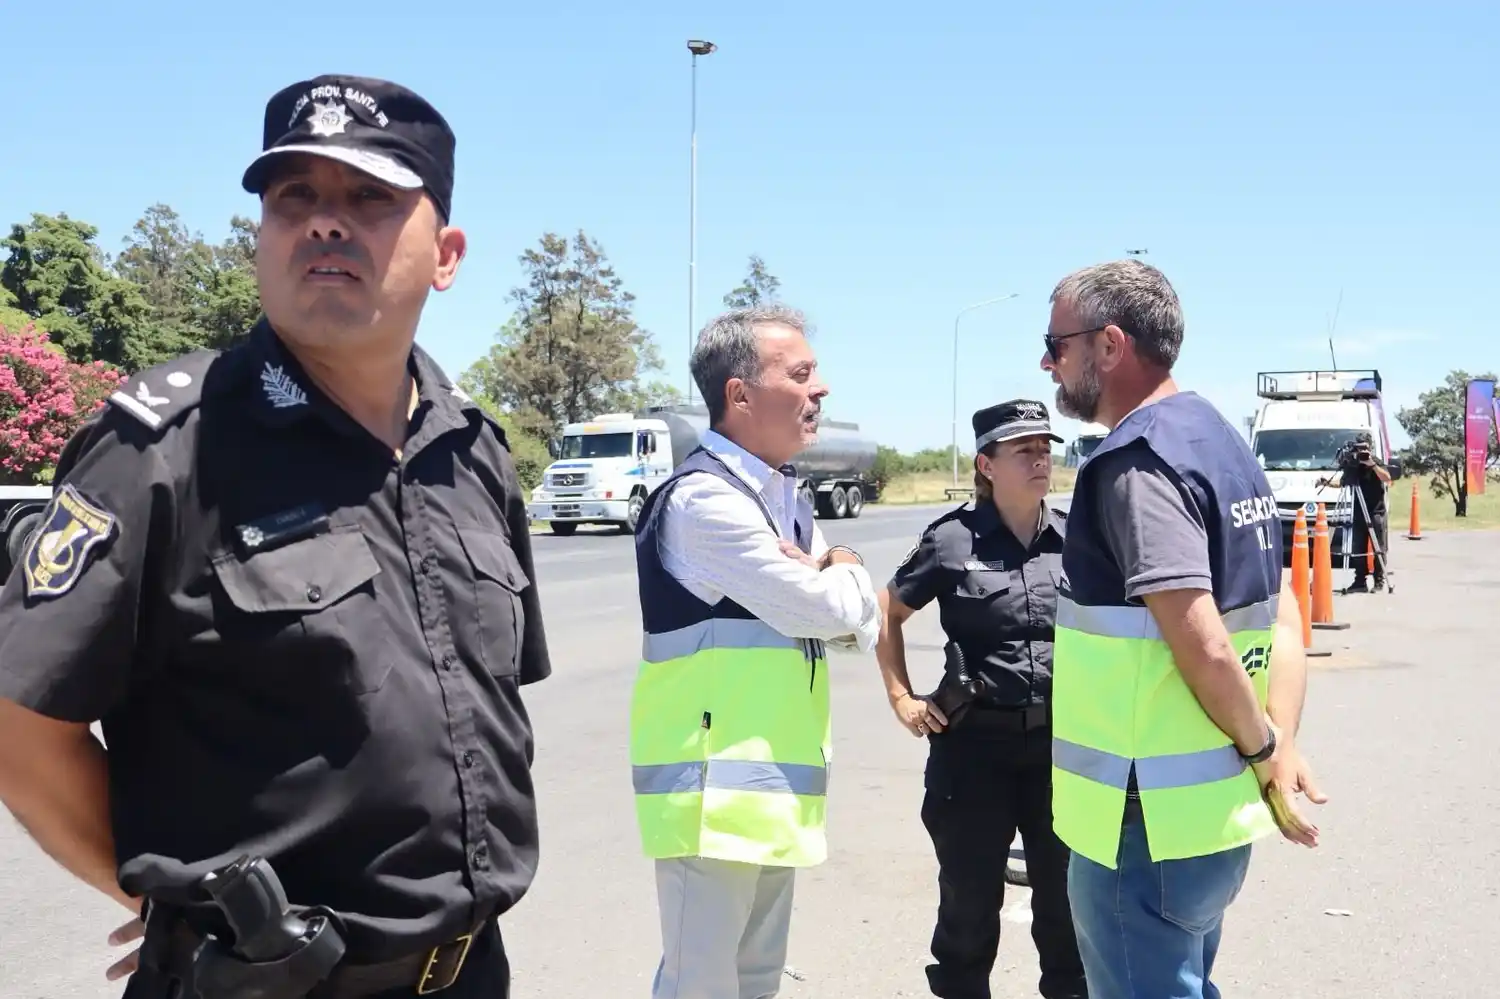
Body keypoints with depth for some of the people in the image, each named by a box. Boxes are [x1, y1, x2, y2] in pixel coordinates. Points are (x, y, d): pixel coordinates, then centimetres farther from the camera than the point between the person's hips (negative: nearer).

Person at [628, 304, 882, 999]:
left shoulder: (785, 498, 13)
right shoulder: (704, 497, -16)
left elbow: (860, 625, 12)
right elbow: (817, 612, -17)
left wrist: (830, 583, -9)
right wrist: (845, 576, 4)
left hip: (773, 784, 9)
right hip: (714, 789, -9)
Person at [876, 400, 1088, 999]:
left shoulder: (1076, 537, 1)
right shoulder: (952, 539, -6)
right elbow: (888, 613, 6)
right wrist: (900, 697, 1)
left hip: (1064, 741, 2)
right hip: (975, 741, -2)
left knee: (1066, 893, 15)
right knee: (969, 896, 11)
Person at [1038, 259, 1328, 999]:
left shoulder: (1136, 465, -19)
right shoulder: (1219, 441, 11)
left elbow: (1202, 647, -26)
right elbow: (1281, 619, 11)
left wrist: (1261, 748, -9)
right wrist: (1277, 745, 0)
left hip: (1146, 820, -9)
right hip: (1212, 812, 10)